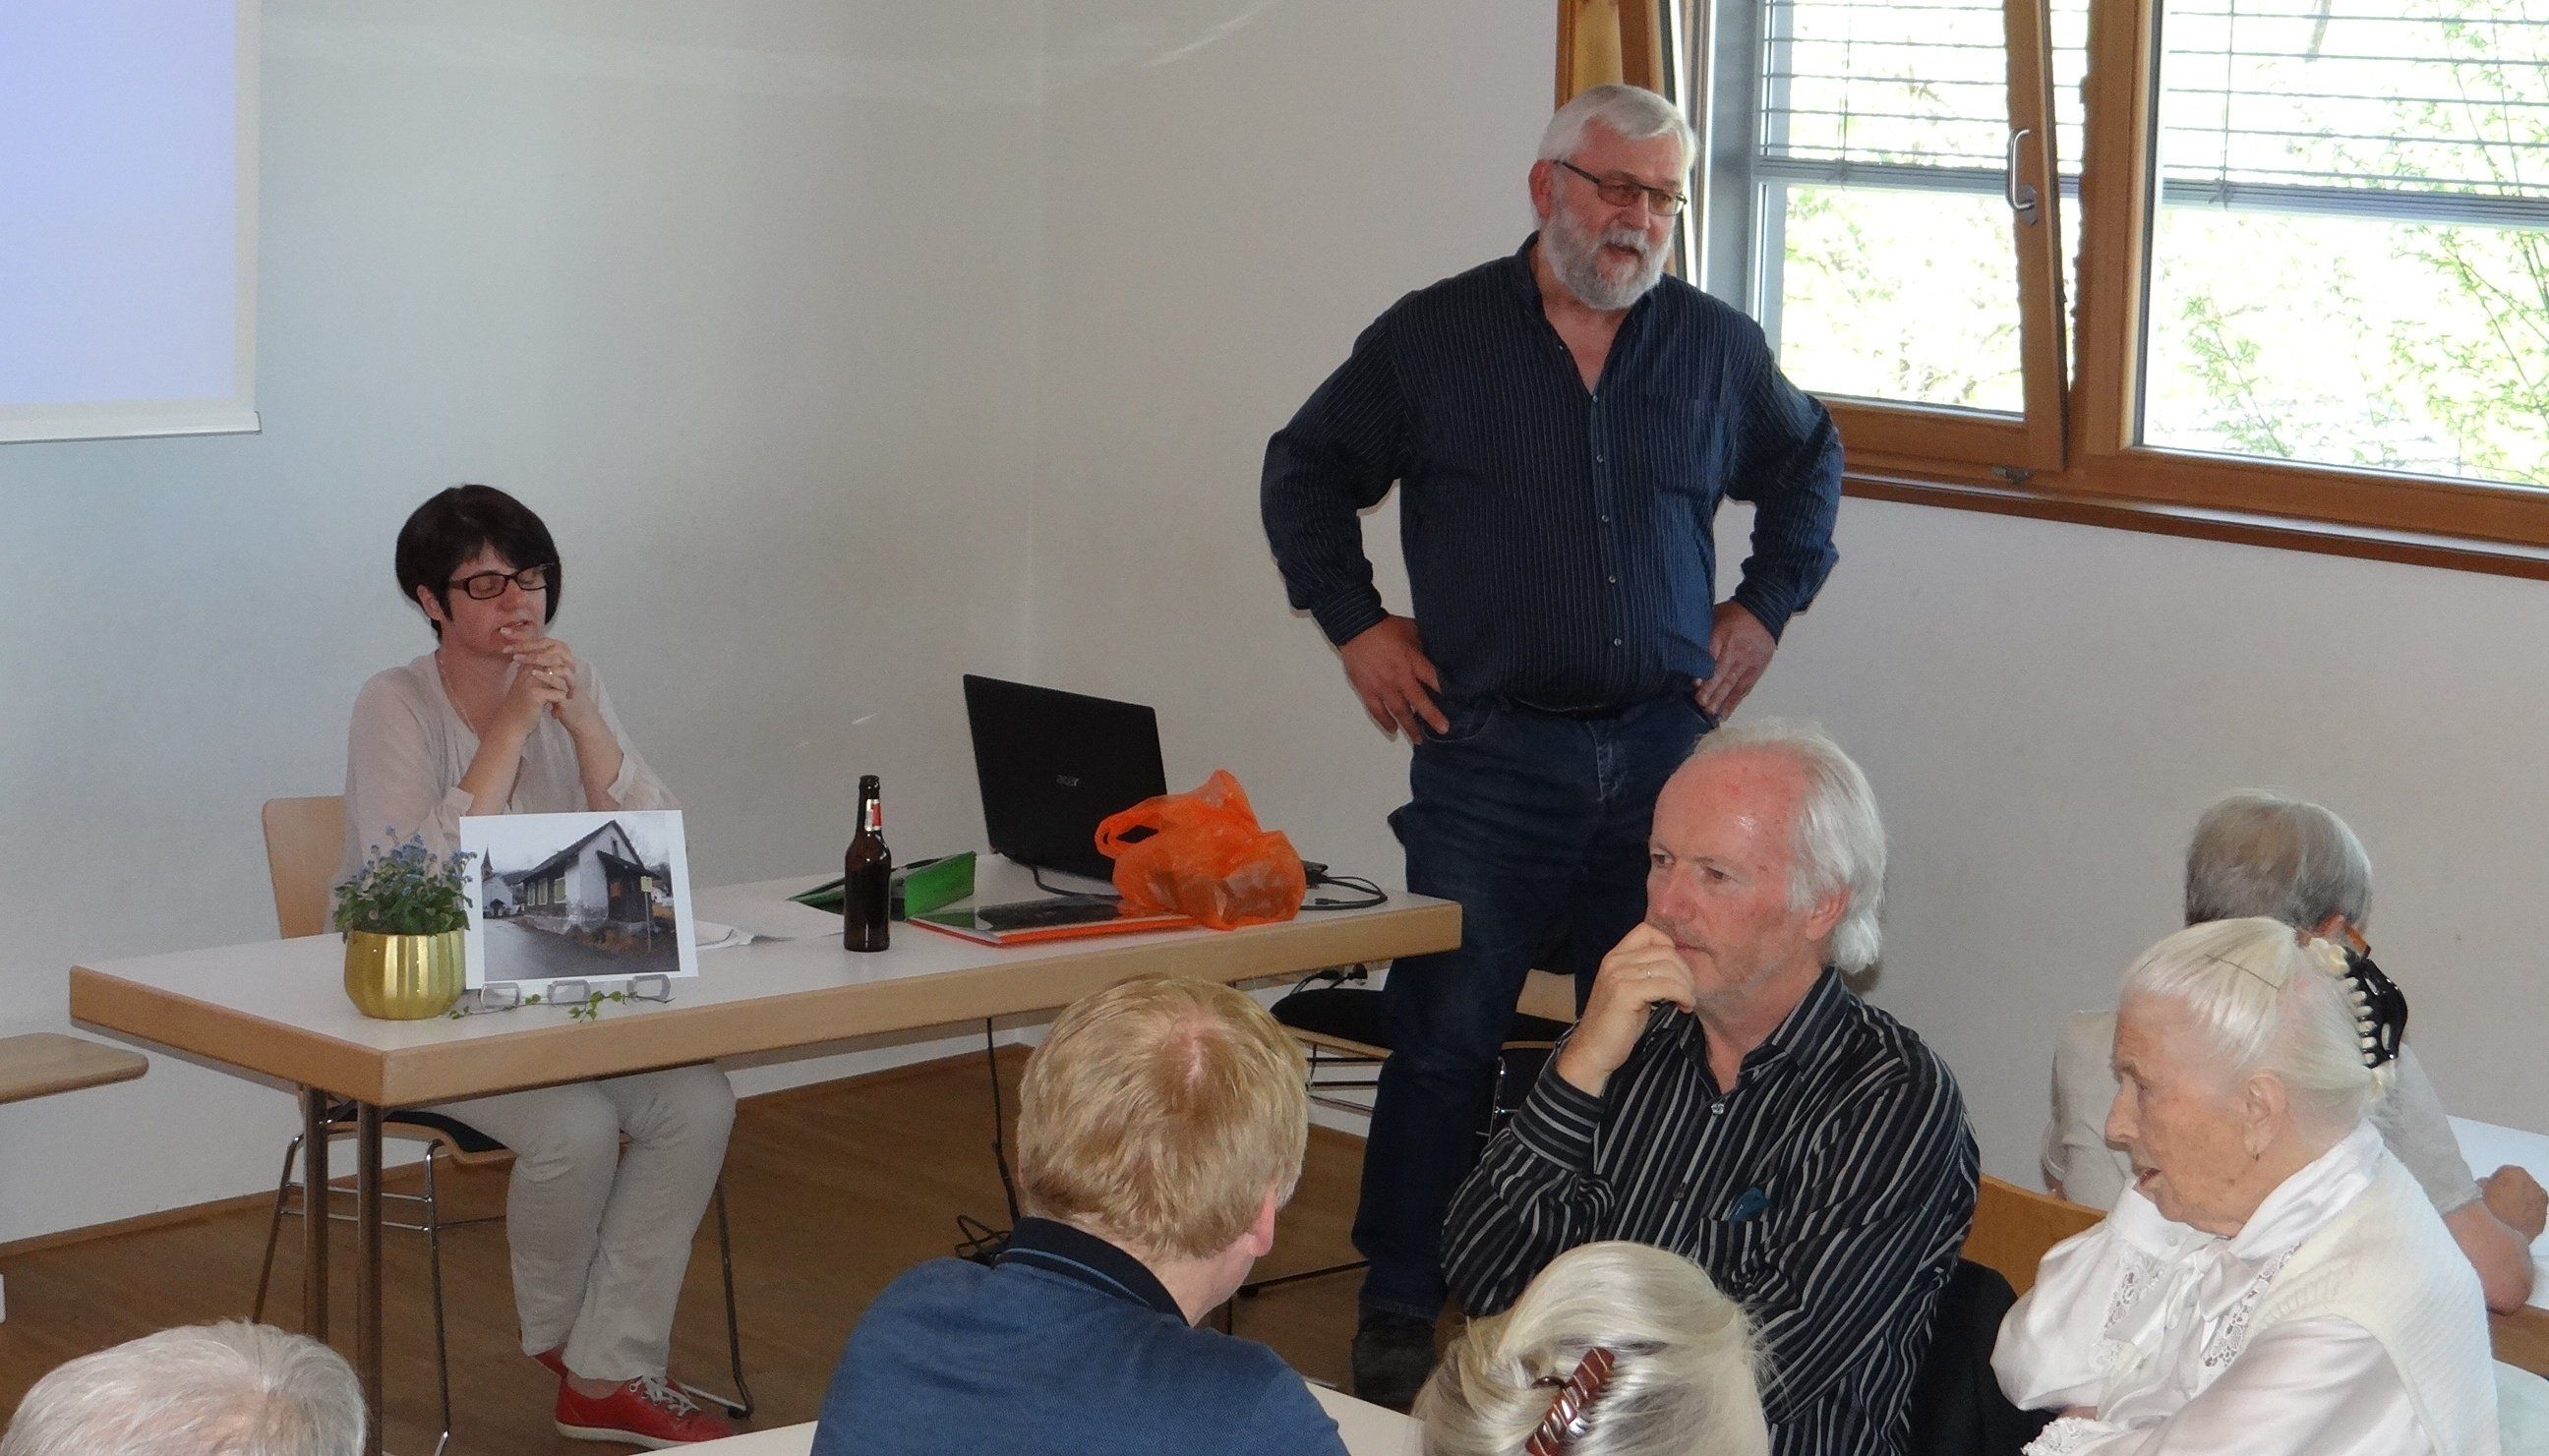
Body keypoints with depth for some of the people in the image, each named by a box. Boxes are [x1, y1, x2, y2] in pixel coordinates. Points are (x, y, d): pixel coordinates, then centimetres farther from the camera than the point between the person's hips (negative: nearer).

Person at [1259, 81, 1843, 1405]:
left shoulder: (1719, 350, 9)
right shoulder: (1433, 339, 2)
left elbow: (1809, 468, 26)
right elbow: (1306, 472, 12)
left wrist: (1765, 608, 15)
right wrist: (1355, 623, 4)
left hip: (1663, 746, 3)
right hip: (1491, 752, -2)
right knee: (1446, 1036, -3)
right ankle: (1399, 1317, 7)